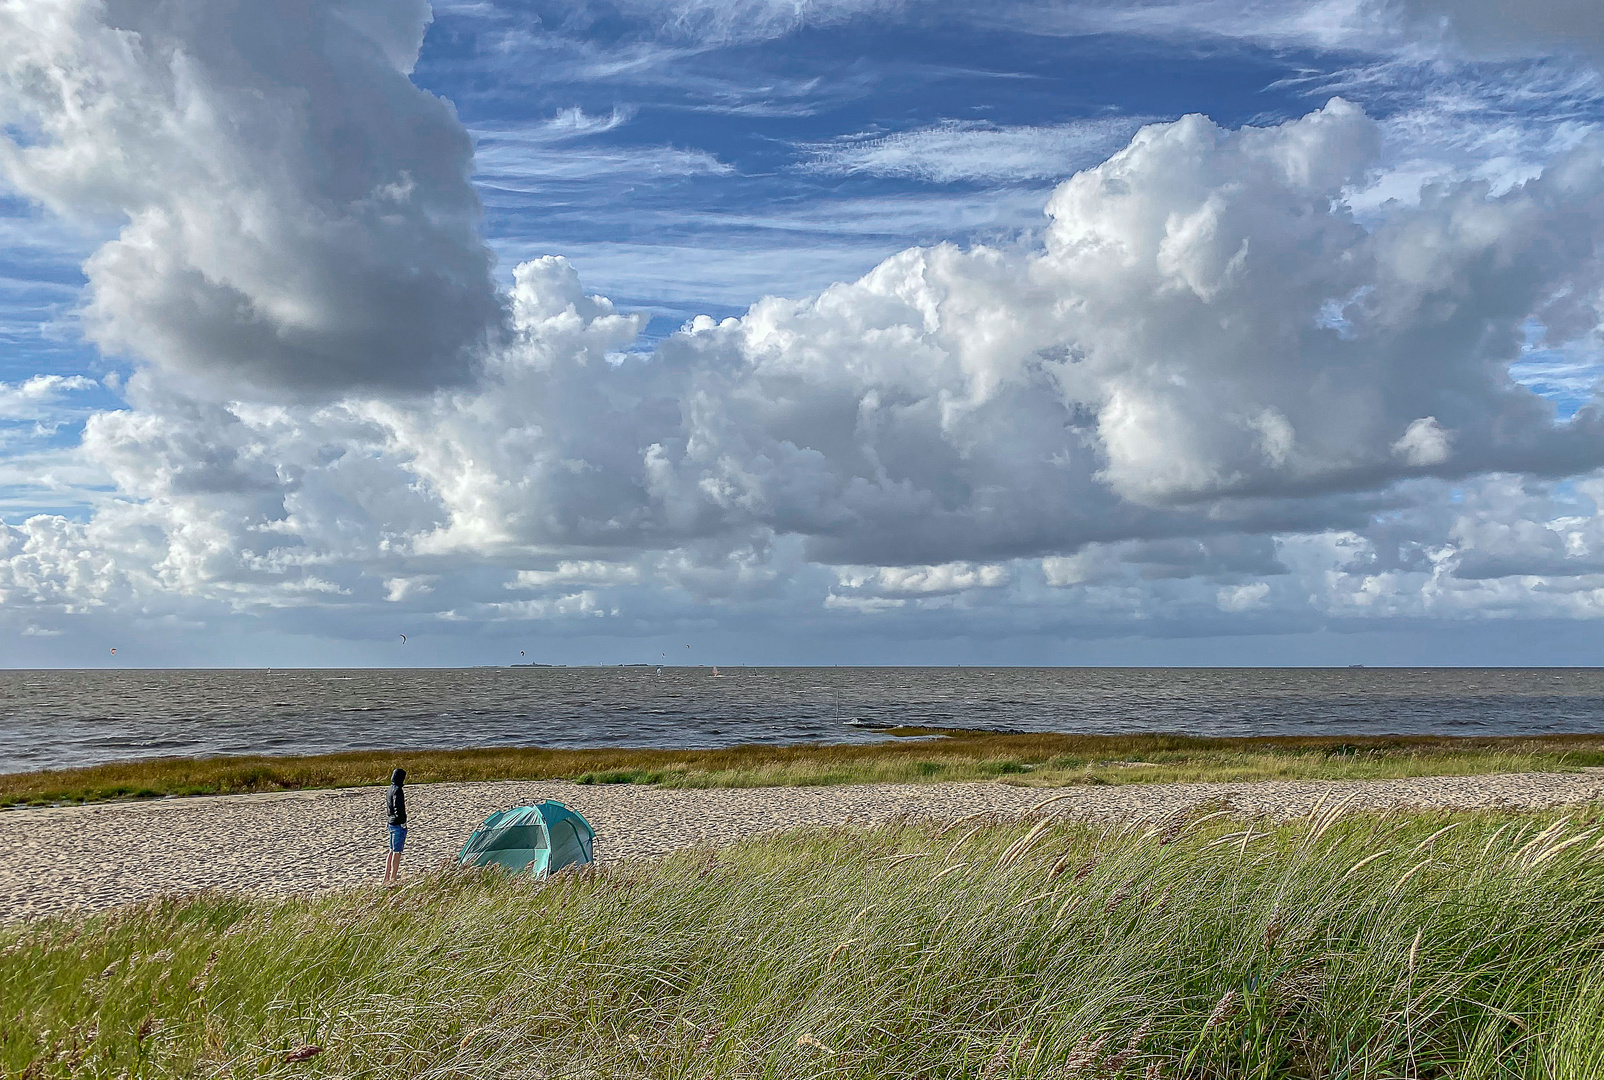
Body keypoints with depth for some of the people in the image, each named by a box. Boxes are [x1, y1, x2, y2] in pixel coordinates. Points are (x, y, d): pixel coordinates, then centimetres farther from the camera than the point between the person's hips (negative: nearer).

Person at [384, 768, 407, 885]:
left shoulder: (389, 789, 12)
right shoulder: (398, 790, -17)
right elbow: (398, 806, -25)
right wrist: (403, 821, -19)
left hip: (391, 823, 9)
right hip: (399, 824, -9)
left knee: (392, 851, 17)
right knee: (397, 852, -2)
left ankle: (386, 878, 21)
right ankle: (393, 879, 2)